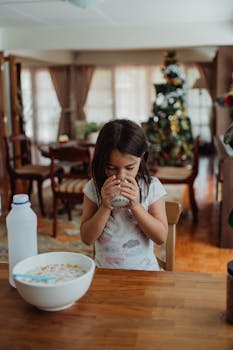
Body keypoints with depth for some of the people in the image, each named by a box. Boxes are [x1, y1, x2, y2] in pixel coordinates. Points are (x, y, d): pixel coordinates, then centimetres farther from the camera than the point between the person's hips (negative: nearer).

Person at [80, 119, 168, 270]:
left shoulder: (152, 187, -6)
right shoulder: (94, 188, -5)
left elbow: (161, 237, -8)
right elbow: (87, 238, -5)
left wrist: (135, 205, -19)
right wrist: (106, 206, -19)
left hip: (143, 269, 0)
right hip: (104, 271, 1)